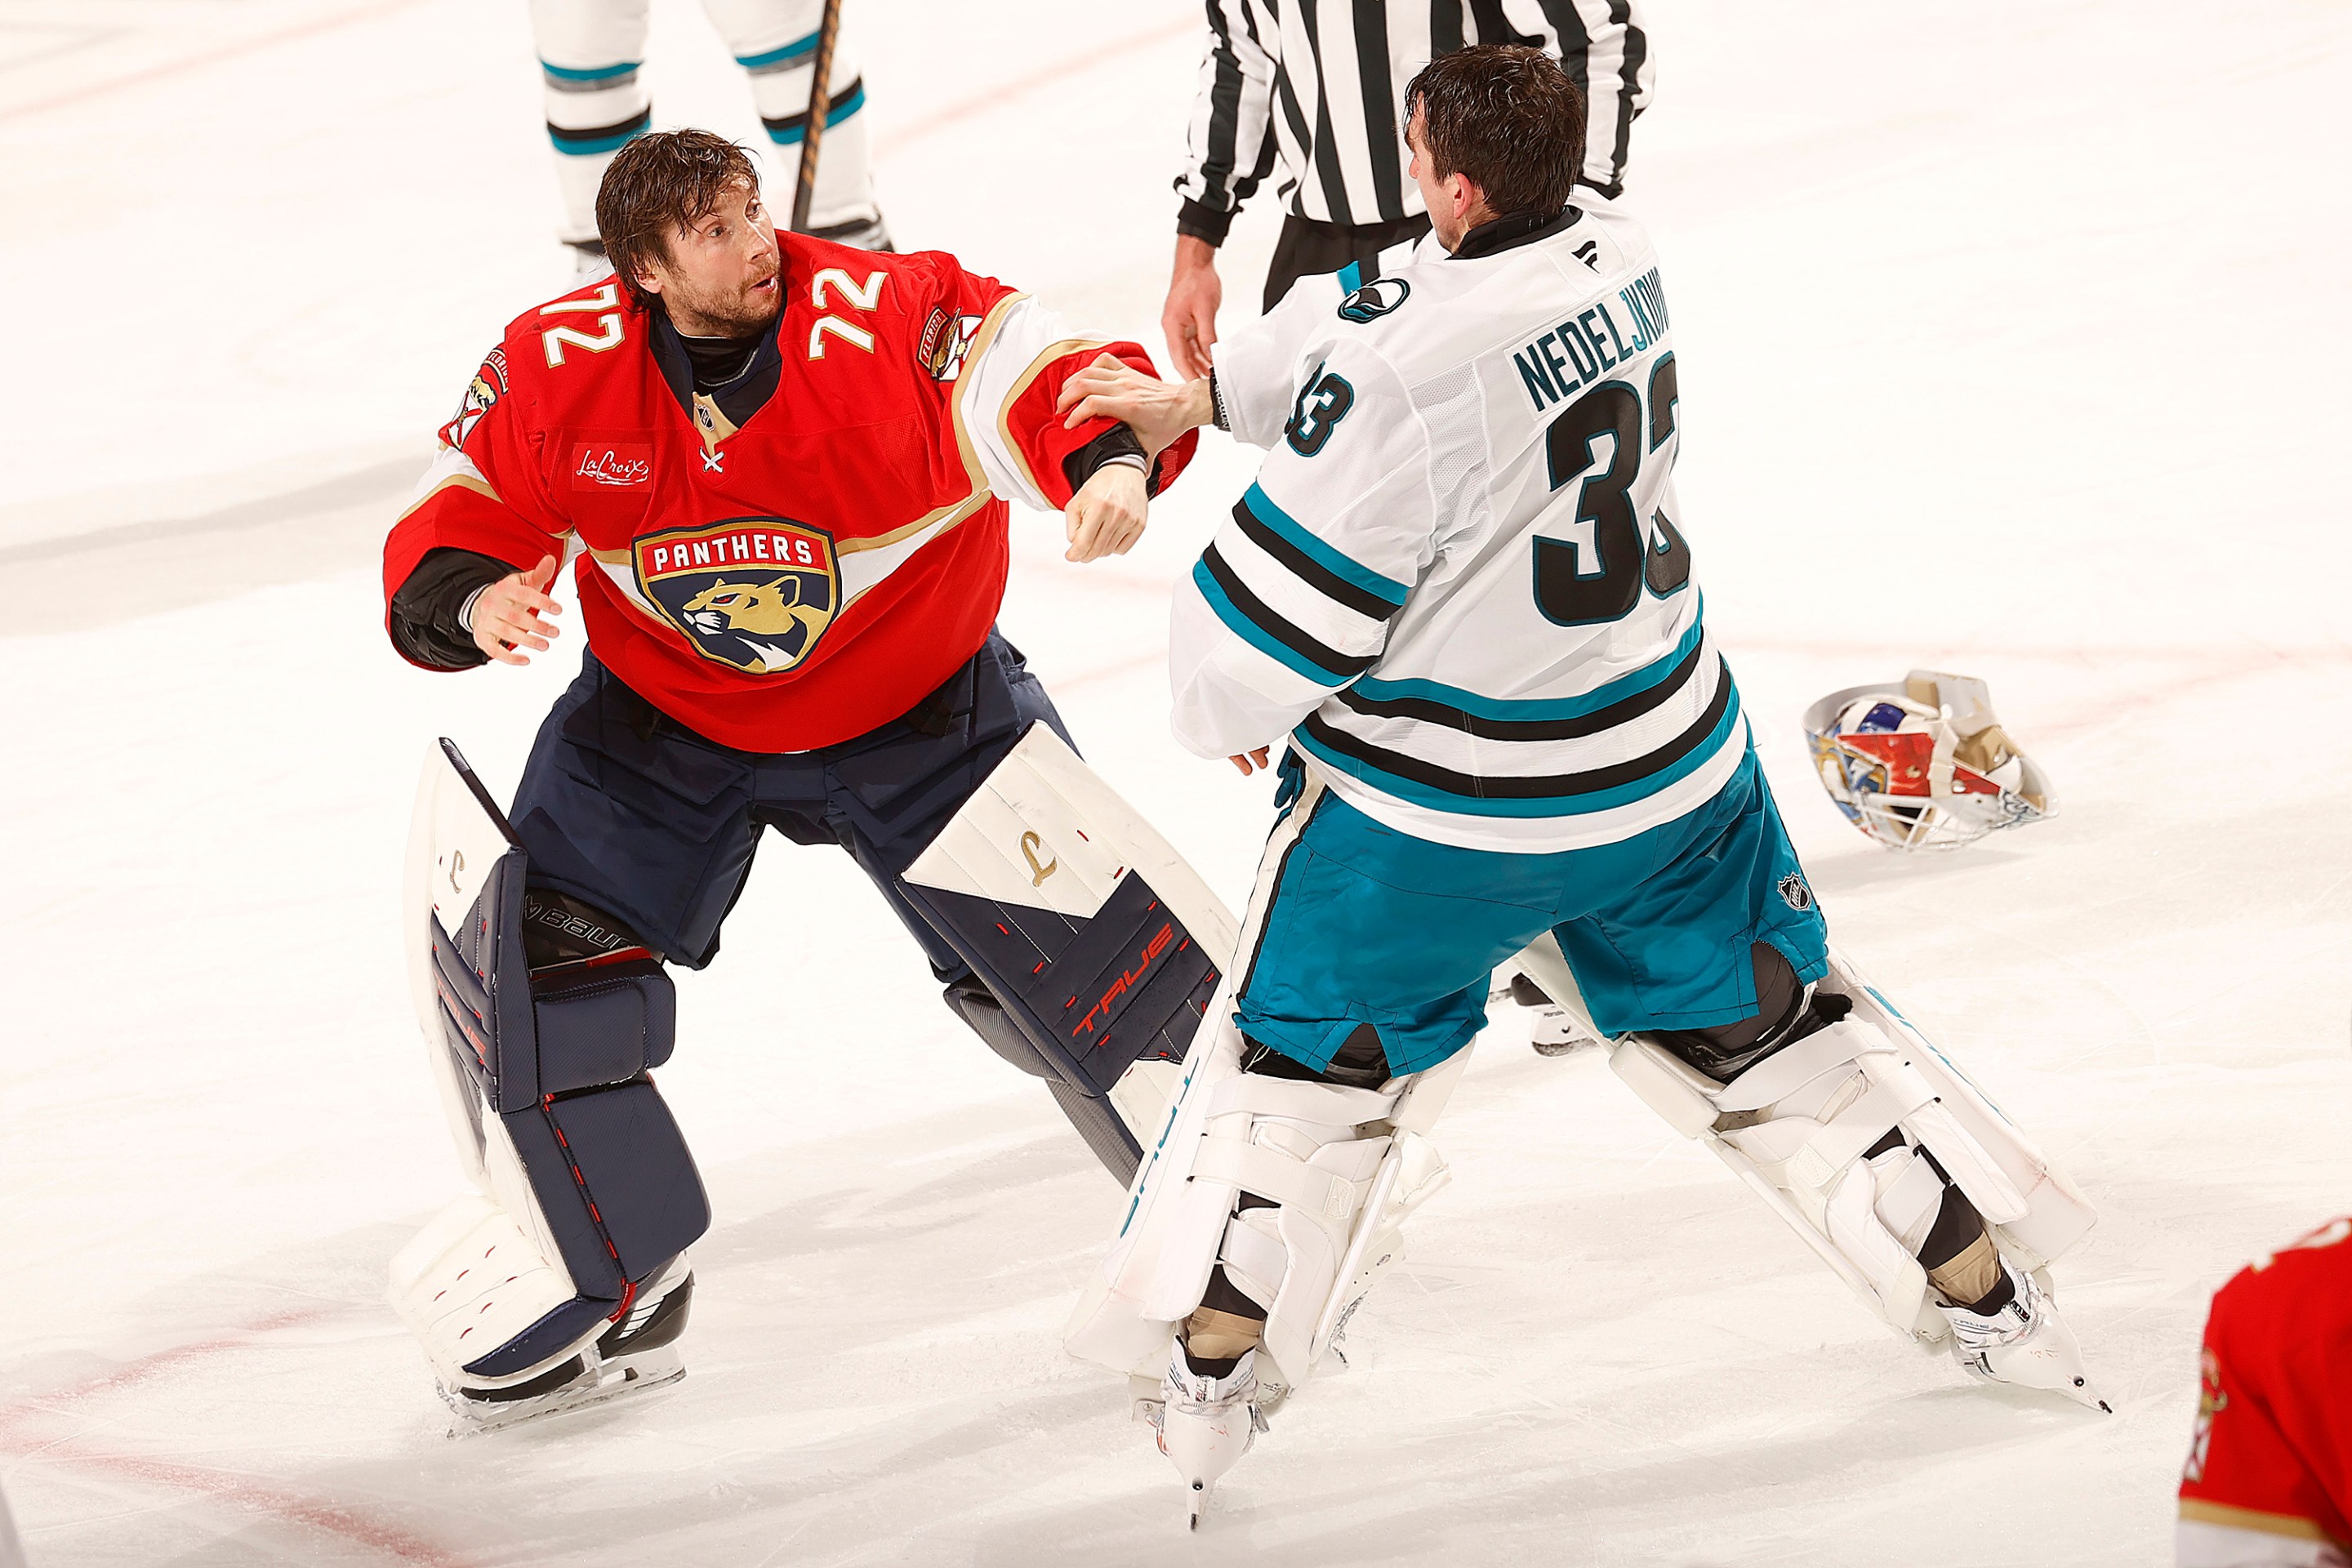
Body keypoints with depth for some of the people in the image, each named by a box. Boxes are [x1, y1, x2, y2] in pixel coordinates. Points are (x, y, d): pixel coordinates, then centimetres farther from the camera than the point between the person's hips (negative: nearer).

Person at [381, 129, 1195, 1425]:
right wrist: (470, 600, -30)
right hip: (658, 723, 2)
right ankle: (614, 1274, 14)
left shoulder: (890, 317, -25)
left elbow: (1055, 386, -28)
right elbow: (460, 519, -8)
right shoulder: (555, 371, -17)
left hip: (919, 717, -2)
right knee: (529, 965, -7)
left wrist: (1113, 464, -50)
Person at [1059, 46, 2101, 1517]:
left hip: (1444, 810, -6)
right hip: (1668, 762, 6)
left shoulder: (1406, 367, -28)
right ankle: (1988, 1289, 27)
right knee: (1769, 1015, 22)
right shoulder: (1622, 255, -4)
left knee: (1303, 1053, 15)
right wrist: (1198, 397, 18)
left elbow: (1284, 597, -19)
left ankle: (1210, 1372, 20)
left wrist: (1229, 714, 2)